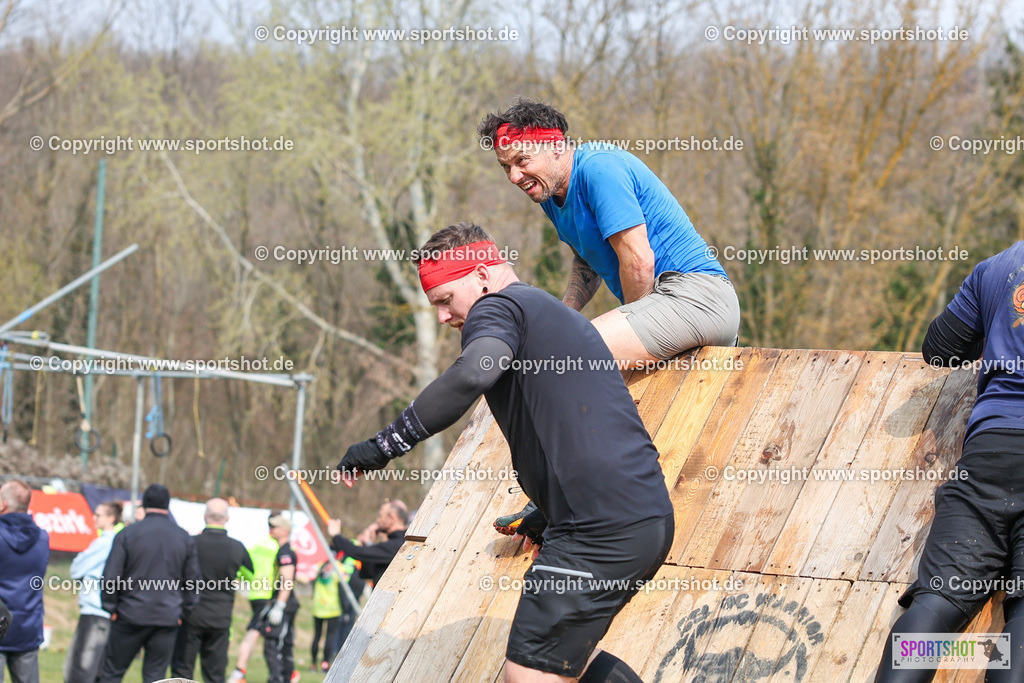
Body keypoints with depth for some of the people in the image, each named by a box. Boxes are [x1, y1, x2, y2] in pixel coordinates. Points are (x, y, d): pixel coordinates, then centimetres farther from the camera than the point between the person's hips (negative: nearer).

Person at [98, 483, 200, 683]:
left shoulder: (128, 533, -4)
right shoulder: (184, 538, 5)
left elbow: (111, 576, -7)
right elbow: (193, 581, 9)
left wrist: (111, 607, 3)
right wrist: (183, 612, 15)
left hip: (131, 615, -2)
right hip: (168, 619, 2)